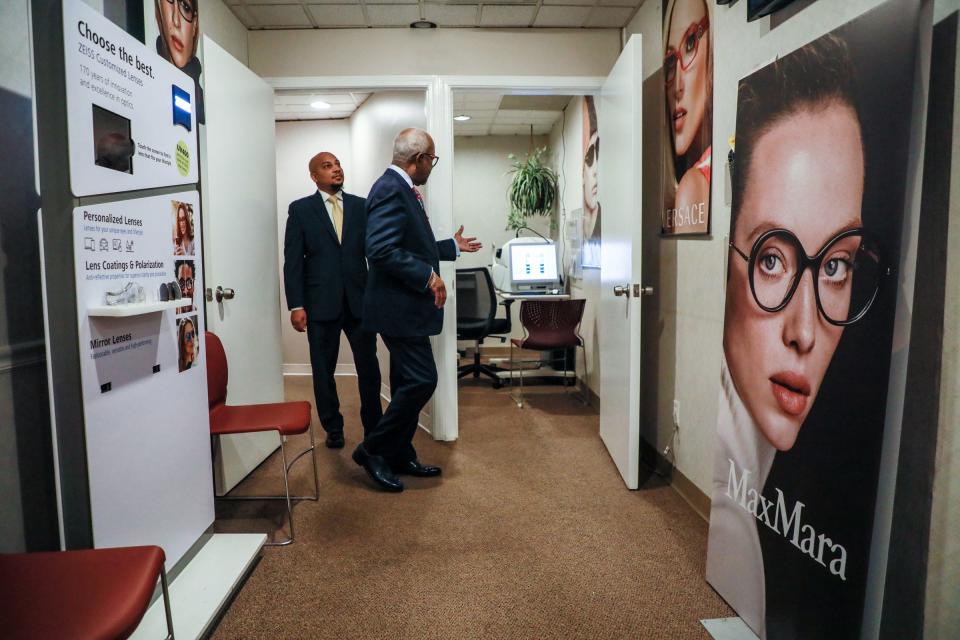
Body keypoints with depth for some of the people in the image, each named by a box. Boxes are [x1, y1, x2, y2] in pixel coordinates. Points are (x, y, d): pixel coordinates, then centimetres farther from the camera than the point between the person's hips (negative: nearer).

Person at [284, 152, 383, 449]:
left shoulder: (362, 206, 9)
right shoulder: (300, 209, 4)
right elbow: (293, 260, 0)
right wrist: (296, 305, -7)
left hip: (360, 300, 1)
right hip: (321, 302, -1)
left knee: (369, 368, 3)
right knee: (323, 371, 9)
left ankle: (374, 427, 19)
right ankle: (333, 429, 25)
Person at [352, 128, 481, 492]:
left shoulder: (401, 188, 15)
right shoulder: (390, 189, -16)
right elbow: (382, 250, -26)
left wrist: (453, 246, 32)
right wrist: (428, 276, -22)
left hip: (406, 306, 11)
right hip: (399, 307, -11)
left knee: (408, 383, 15)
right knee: (421, 380, -8)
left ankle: (400, 456, 26)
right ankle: (373, 449, 7)